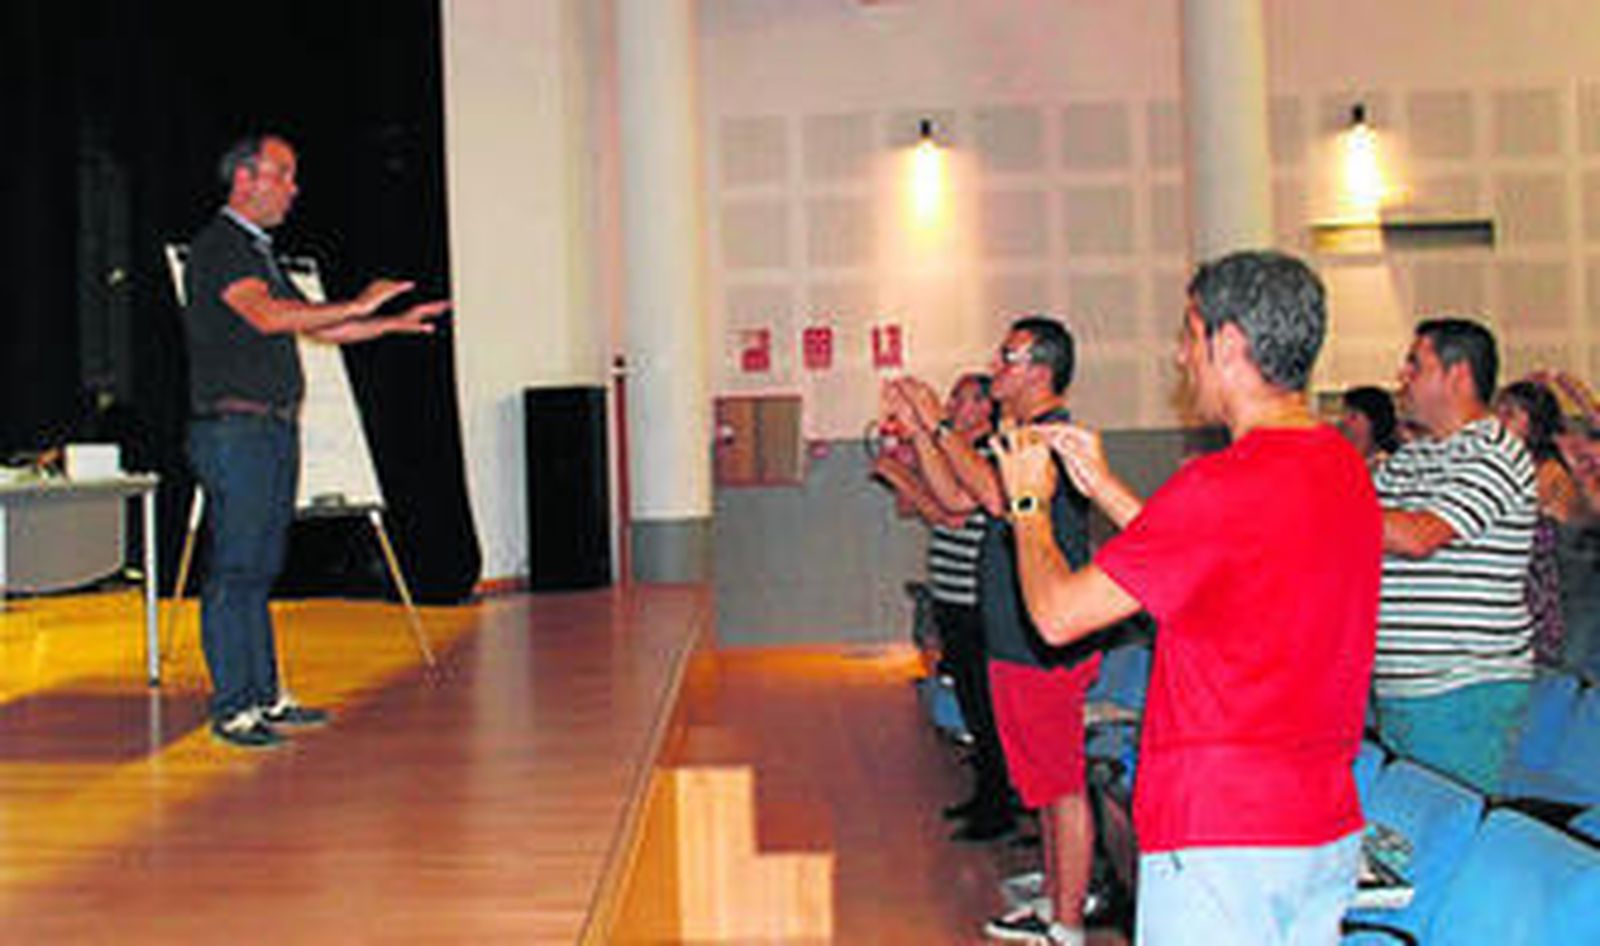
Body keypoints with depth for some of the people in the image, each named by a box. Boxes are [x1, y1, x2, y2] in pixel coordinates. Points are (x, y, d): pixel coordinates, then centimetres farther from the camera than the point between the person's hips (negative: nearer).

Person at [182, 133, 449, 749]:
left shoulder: (259, 252, 21)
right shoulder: (217, 246, -8)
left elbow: (313, 327, 26)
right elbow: (267, 316, -24)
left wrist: (396, 323, 18)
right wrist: (357, 305, -21)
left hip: (276, 430, 9)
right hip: (234, 428, -9)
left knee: (261, 568, 11)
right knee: (233, 570, -6)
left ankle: (265, 695, 17)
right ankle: (231, 707, -1)